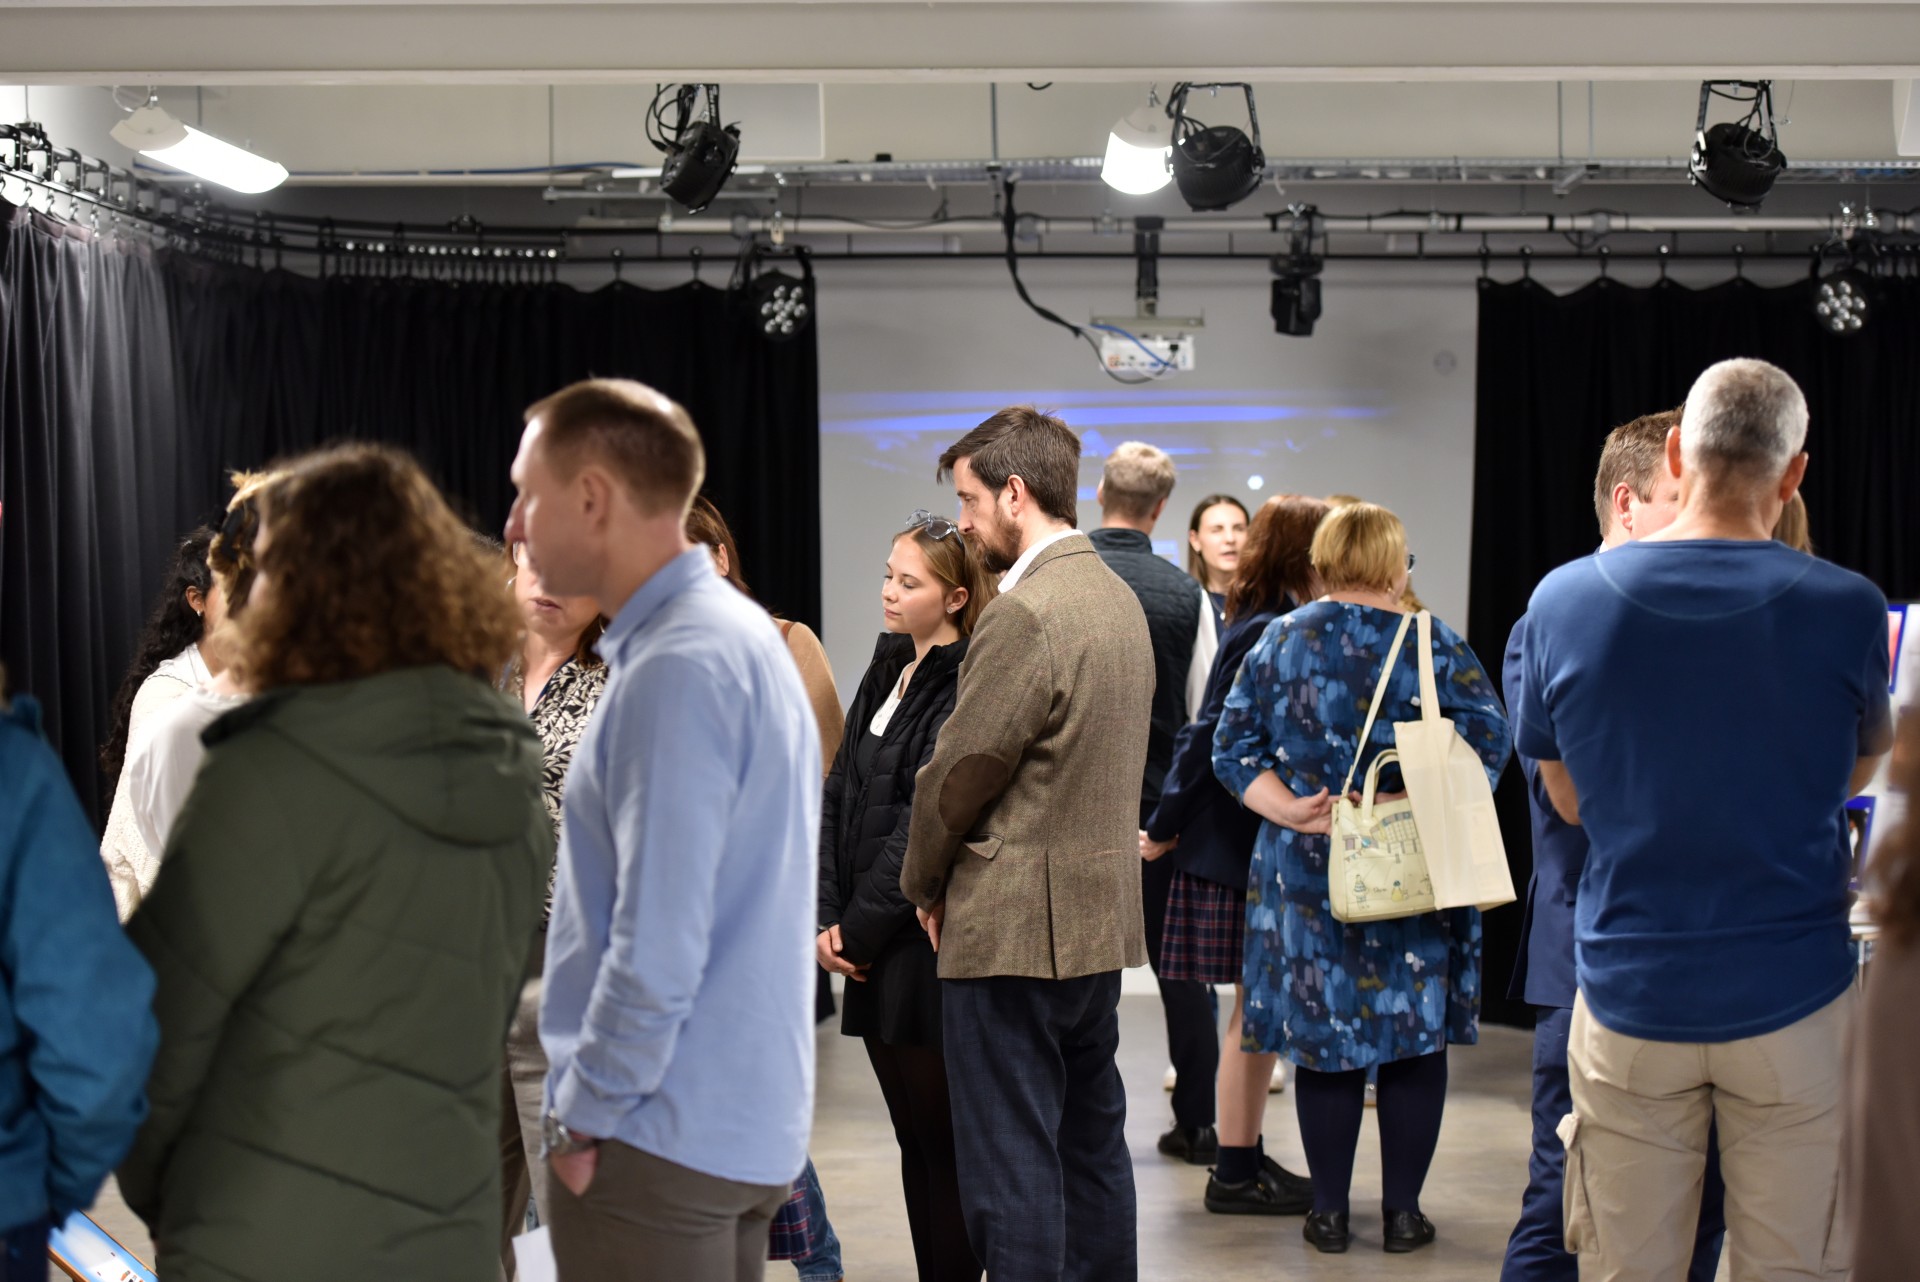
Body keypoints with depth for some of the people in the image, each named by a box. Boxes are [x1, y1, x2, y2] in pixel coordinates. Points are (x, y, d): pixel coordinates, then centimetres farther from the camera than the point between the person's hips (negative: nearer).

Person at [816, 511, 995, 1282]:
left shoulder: (967, 689, -13)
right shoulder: (886, 674, 13)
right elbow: (838, 798, 10)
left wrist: (860, 928, -12)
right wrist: (828, 917, 1)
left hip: (930, 948, -8)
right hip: (874, 950, 8)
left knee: (943, 1143, 1)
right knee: (913, 1139, 14)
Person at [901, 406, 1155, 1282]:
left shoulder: (1023, 614, -19)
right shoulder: (1118, 598, 10)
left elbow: (959, 772, -15)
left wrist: (925, 881, 3)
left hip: (1015, 926, -9)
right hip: (1101, 917, 9)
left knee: (1010, 1162, -1)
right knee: (1091, 1140, 18)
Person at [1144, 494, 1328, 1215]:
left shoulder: (1269, 626, 11)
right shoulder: (1269, 634, -18)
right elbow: (1212, 737, -19)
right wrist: (1165, 829, -16)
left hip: (1261, 840, 10)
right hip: (1243, 844, -10)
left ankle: (1245, 1155, 24)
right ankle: (1235, 1173, 7)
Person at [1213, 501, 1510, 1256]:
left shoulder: (1280, 641, 3)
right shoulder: (1433, 645, -3)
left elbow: (1234, 747, -1)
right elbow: (1485, 742, -11)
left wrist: (1288, 810, -9)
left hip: (1304, 869, 2)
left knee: (1322, 1036, 8)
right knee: (1414, 1034, 8)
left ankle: (1330, 1211, 13)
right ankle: (1402, 1209, 12)